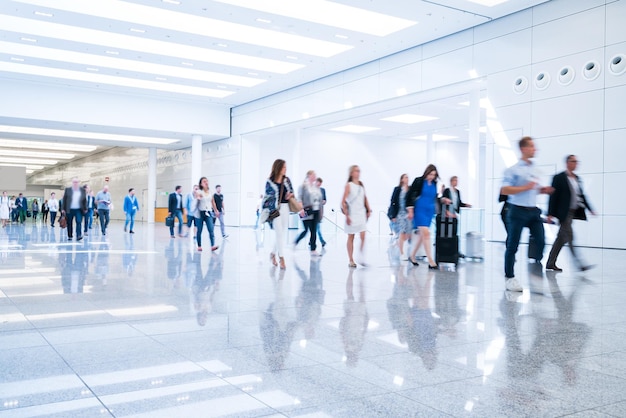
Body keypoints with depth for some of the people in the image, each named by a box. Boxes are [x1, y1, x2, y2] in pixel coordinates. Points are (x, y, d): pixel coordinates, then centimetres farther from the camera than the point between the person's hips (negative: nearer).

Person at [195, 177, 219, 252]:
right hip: (200, 213, -3)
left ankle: (213, 246, -18)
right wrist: (198, 197, -43)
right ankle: (199, 246, 15)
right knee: (199, 230, 4)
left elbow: (213, 201, 21)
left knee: (211, 230, -11)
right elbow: (196, 197, -21)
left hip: (208, 213, 3)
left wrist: (216, 211, 25)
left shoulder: (210, 192, 10)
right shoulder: (199, 192, -3)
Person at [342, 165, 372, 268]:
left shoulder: (361, 185, 10)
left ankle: (362, 259, 1)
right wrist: (347, 215, -14)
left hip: (361, 213, 4)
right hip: (352, 214, -4)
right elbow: (343, 202, -9)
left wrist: (368, 210, 8)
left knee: (363, 236, -6)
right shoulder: (348, 185, -5)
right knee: (351, 237, 4)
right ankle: (351, 260, 11)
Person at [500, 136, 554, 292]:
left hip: (533, 210, 7)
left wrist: (542, 190, 7)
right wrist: (526, 187, -19)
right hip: (518, 210, -7)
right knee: (513, 245, 0)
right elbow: (504, 190, -17)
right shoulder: (514, 170, -8)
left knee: (541, 241, 1)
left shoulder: (534, 170, 15)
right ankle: (509, 277, 9)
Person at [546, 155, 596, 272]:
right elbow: (553, 196, -10)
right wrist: (550, 214, -14)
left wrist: (590, 209, 12)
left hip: (573, 212, 8)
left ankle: (550, 263, 17)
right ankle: (579, 264, -12)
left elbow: (582, 195, 18)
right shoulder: (559, 178, -7)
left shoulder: (577, 178, 14)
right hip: (564, 213, -7)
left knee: (562, 238, 10)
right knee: (570, 237, -10)